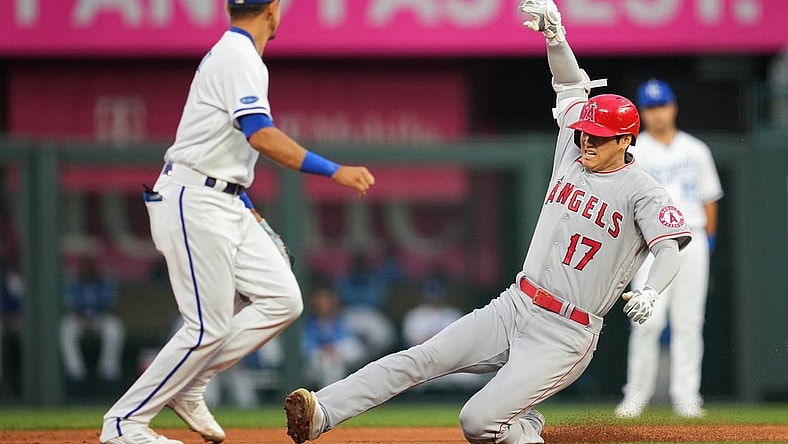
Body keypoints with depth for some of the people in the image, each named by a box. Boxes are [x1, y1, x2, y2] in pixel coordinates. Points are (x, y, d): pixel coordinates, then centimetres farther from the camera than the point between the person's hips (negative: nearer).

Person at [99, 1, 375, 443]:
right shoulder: (239, 57, -14)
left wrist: (240, 203, 27)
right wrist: (334, 171, -28)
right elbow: (260, 135, -26)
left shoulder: (230, 53, 18)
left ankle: (188, 386, 7)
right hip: (193, 203, -10)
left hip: (225, 206, 10)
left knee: (283, 300, 2)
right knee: (208, 324, -10)